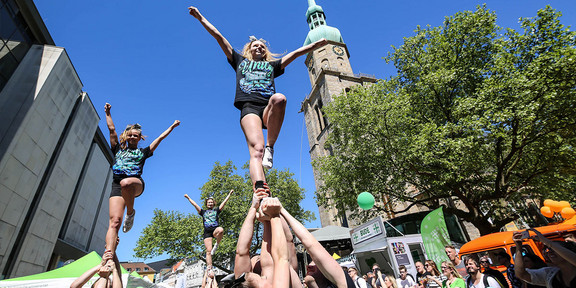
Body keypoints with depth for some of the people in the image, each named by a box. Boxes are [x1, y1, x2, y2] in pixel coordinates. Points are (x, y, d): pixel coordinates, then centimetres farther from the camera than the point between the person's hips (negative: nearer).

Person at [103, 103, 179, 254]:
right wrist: (108, 113, 32)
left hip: (136, 182, -1)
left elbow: (160, 137, 24)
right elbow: (112, 129, 28)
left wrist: (172, 126, 26)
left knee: (126, 183, -41)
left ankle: (131, 213, -16)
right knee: (114, 221, -18)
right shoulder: (118, 149, 27)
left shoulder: (143, 152, 22)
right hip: (117, 185, 1)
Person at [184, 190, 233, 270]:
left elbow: (224, 202, 15)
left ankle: (216, 244, -13)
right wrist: (188, 198, 22)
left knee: (221, 230, -37)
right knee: (208, 251, -10)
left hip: (215, 229, -1)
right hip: (207, 232, 1)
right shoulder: (203, 212, 23)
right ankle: (209, 269, -9)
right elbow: (195, 205, 22)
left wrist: (229, 194, 12)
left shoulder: (216, 210, 20)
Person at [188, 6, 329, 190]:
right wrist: (200, 18, 34)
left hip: (269, 109, 2)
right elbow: (218, 37, 33)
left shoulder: (272, 65, 34)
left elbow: (296, 53, 32)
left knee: (279, 98, -36)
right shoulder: (240, 61, 32)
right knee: (256, 149, -27)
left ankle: (270, 147, -23)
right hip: (249, 107, -2)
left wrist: (318, 44, 30)